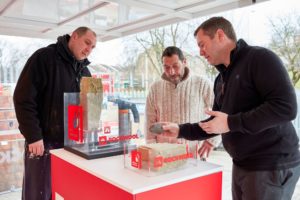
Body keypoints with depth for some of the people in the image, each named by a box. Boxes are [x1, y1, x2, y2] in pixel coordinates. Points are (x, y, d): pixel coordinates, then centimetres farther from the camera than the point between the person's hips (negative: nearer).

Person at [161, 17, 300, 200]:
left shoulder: (260, 58, -13)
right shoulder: (222, 79, 12)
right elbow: (216, 124, 17)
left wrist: (231, 123, -22)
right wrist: (181, 130, 8)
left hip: (271, 167, -8)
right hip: (242, 165, 8)